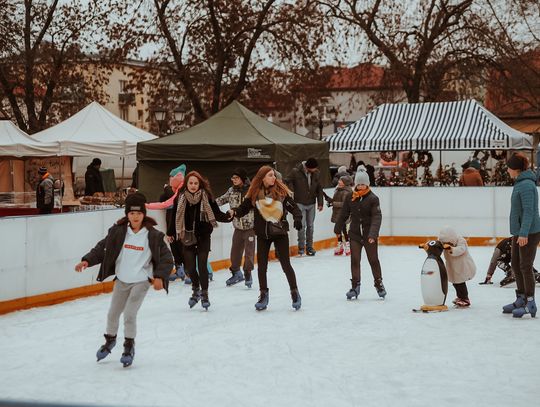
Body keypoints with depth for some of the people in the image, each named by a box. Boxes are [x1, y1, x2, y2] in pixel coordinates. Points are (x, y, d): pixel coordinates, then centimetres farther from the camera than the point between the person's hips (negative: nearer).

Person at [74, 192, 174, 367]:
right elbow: (102, 247, -2)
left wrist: (160, 277, -22)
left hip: (141, 281, -4)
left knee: (129, 314, -12)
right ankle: (110, 339, 45)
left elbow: (166, 258, -9)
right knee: (113, 313, 17)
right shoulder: (118, 232, -8)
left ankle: (129, 347, 12)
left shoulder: (153, 235, -14)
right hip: (121, 280, 4)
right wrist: (87, 261, -15)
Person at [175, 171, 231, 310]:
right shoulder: (181, 197, -3)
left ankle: (204, 293, 10)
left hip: (203, 237, -2)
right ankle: (196, 290, 29)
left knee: (202, 265, -6)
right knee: (189, 266, 4)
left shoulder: (206, 197, -8)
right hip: (188, 237, 2)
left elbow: (216, 213, -7)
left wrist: (228, 216, -25)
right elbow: (175, 216, 5)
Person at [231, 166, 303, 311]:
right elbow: (244, 208, -3)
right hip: (262, 234, 2)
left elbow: (293, 207, -5)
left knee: (285, 264, 0)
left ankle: (295, 293, 15)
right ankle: (263, 295, 21)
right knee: (261, 265, 6)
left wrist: (297, 218, -23)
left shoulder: (281, 191, -8)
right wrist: (234, 212, -22)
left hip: (280, 233, -2)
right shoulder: (254, 194, -6)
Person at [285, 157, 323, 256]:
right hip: (300, 203, -4)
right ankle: (301, 248, 2)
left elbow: (319, 189, 7)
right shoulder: (296, 172, -12)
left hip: (311, 204, 4)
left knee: (310, 225, 9)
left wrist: (320, 203, 4)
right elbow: (287, 182, -1)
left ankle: (309, 247, 17)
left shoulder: (317, 173, -1)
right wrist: (291, 191, -11)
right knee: (302, 225, -6)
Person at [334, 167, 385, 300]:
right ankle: (355, 286, 13)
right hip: (354, 234, 3)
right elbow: (343, 214, 11)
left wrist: (373, 234, -28)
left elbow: (376, 217, -17)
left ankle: (379, 283, 24)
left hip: (369, 235, -3)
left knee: (373, 260, 7)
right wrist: (338, 229, 17)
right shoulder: (350, 197, 0)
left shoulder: (373, 198, -10)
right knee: (354, 260, 4)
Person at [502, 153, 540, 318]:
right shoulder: (520, 183, 13)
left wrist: (524, 233, -26)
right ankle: (521, 299, 26)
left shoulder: (526, 185, -18)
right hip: (519, 232, 10)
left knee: (525, 267, -6)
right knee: (516, 265, 15)